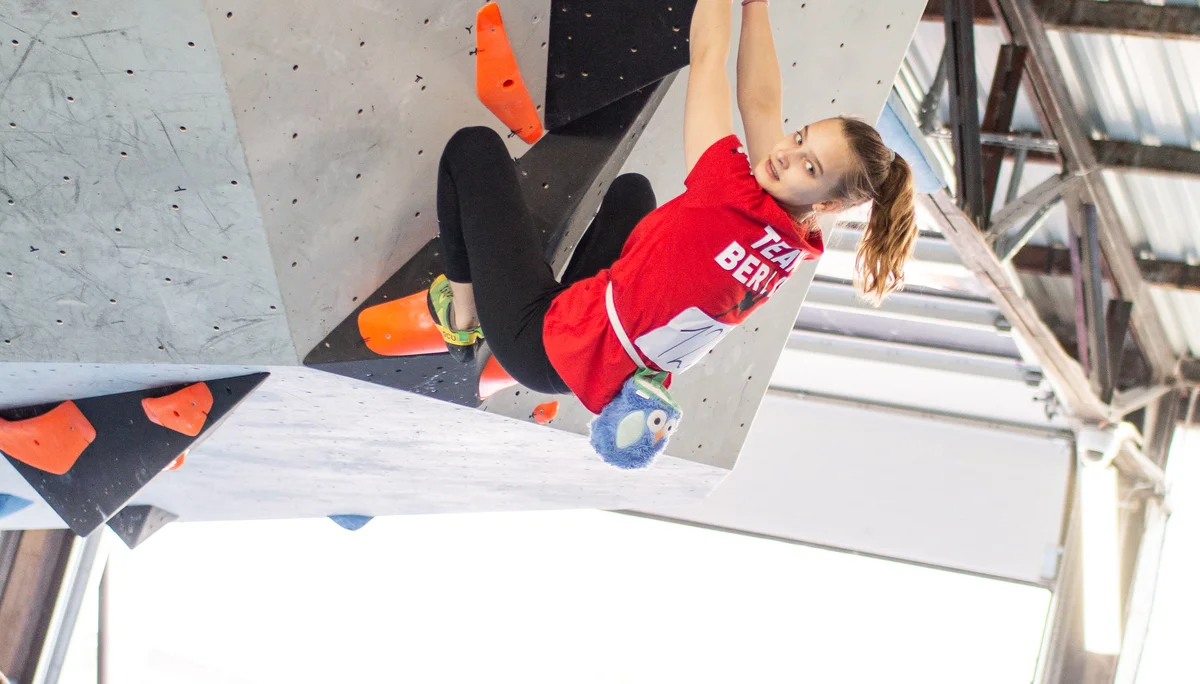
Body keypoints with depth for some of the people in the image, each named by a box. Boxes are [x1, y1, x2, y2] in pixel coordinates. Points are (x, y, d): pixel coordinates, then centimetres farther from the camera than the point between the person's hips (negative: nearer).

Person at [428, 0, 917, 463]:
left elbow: (707, 54, -25)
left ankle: (461, 315, 18)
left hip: (544, 341, -8)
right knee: (632, 188, 30)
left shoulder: (733, 200, -34)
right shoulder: (799, 248, -12)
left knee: (474, 147, 7)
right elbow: (761, 103, -1)